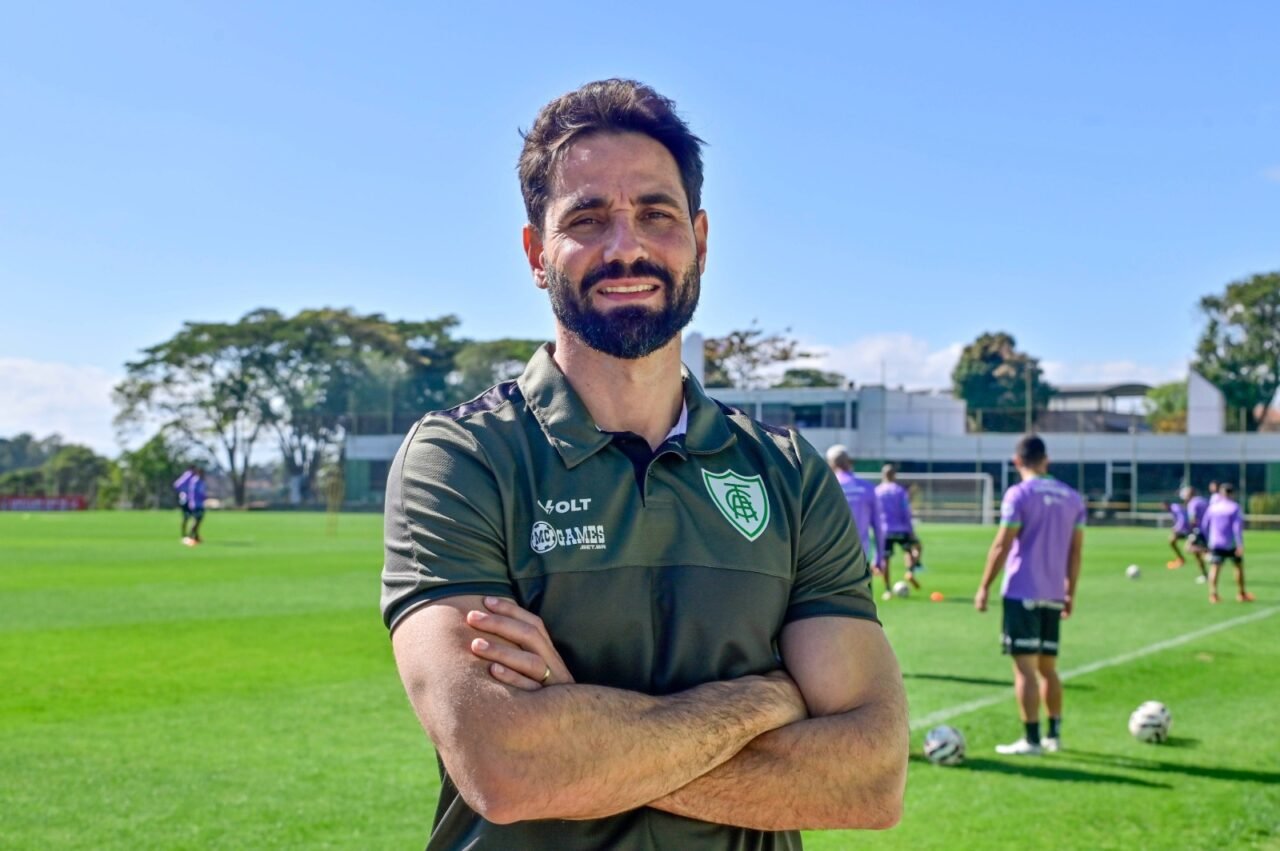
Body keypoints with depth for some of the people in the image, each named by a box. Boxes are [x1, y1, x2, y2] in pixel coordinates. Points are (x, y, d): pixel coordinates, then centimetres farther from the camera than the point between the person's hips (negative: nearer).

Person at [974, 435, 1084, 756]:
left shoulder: (1019, 494, -9)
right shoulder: (1072, 497, 8)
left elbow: (1002, 545, -11)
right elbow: (1075, 550, 10)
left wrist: (984, 588, -5)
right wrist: (1070, 592, 18)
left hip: (1022, 594, -6)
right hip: (1053, 596, 6)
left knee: (1025, 667, -4)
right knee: (1048, 667, 16)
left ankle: (1031, 740, -4)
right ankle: (1054, 735, 19)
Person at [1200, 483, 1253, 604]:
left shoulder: (1212, 506, 6)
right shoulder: (1235, 507, -5)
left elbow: (1204, 526, 11)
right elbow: (1237, 527, -14)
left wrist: (1209, 540, 24)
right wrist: (1240, 545, -17)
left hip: (1216, 543, 2)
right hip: (1232, 544, -2)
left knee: (1215, 568, -4)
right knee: (1239, 566, 14)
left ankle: (1213, 594, -17)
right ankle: (1241, 594, 20)